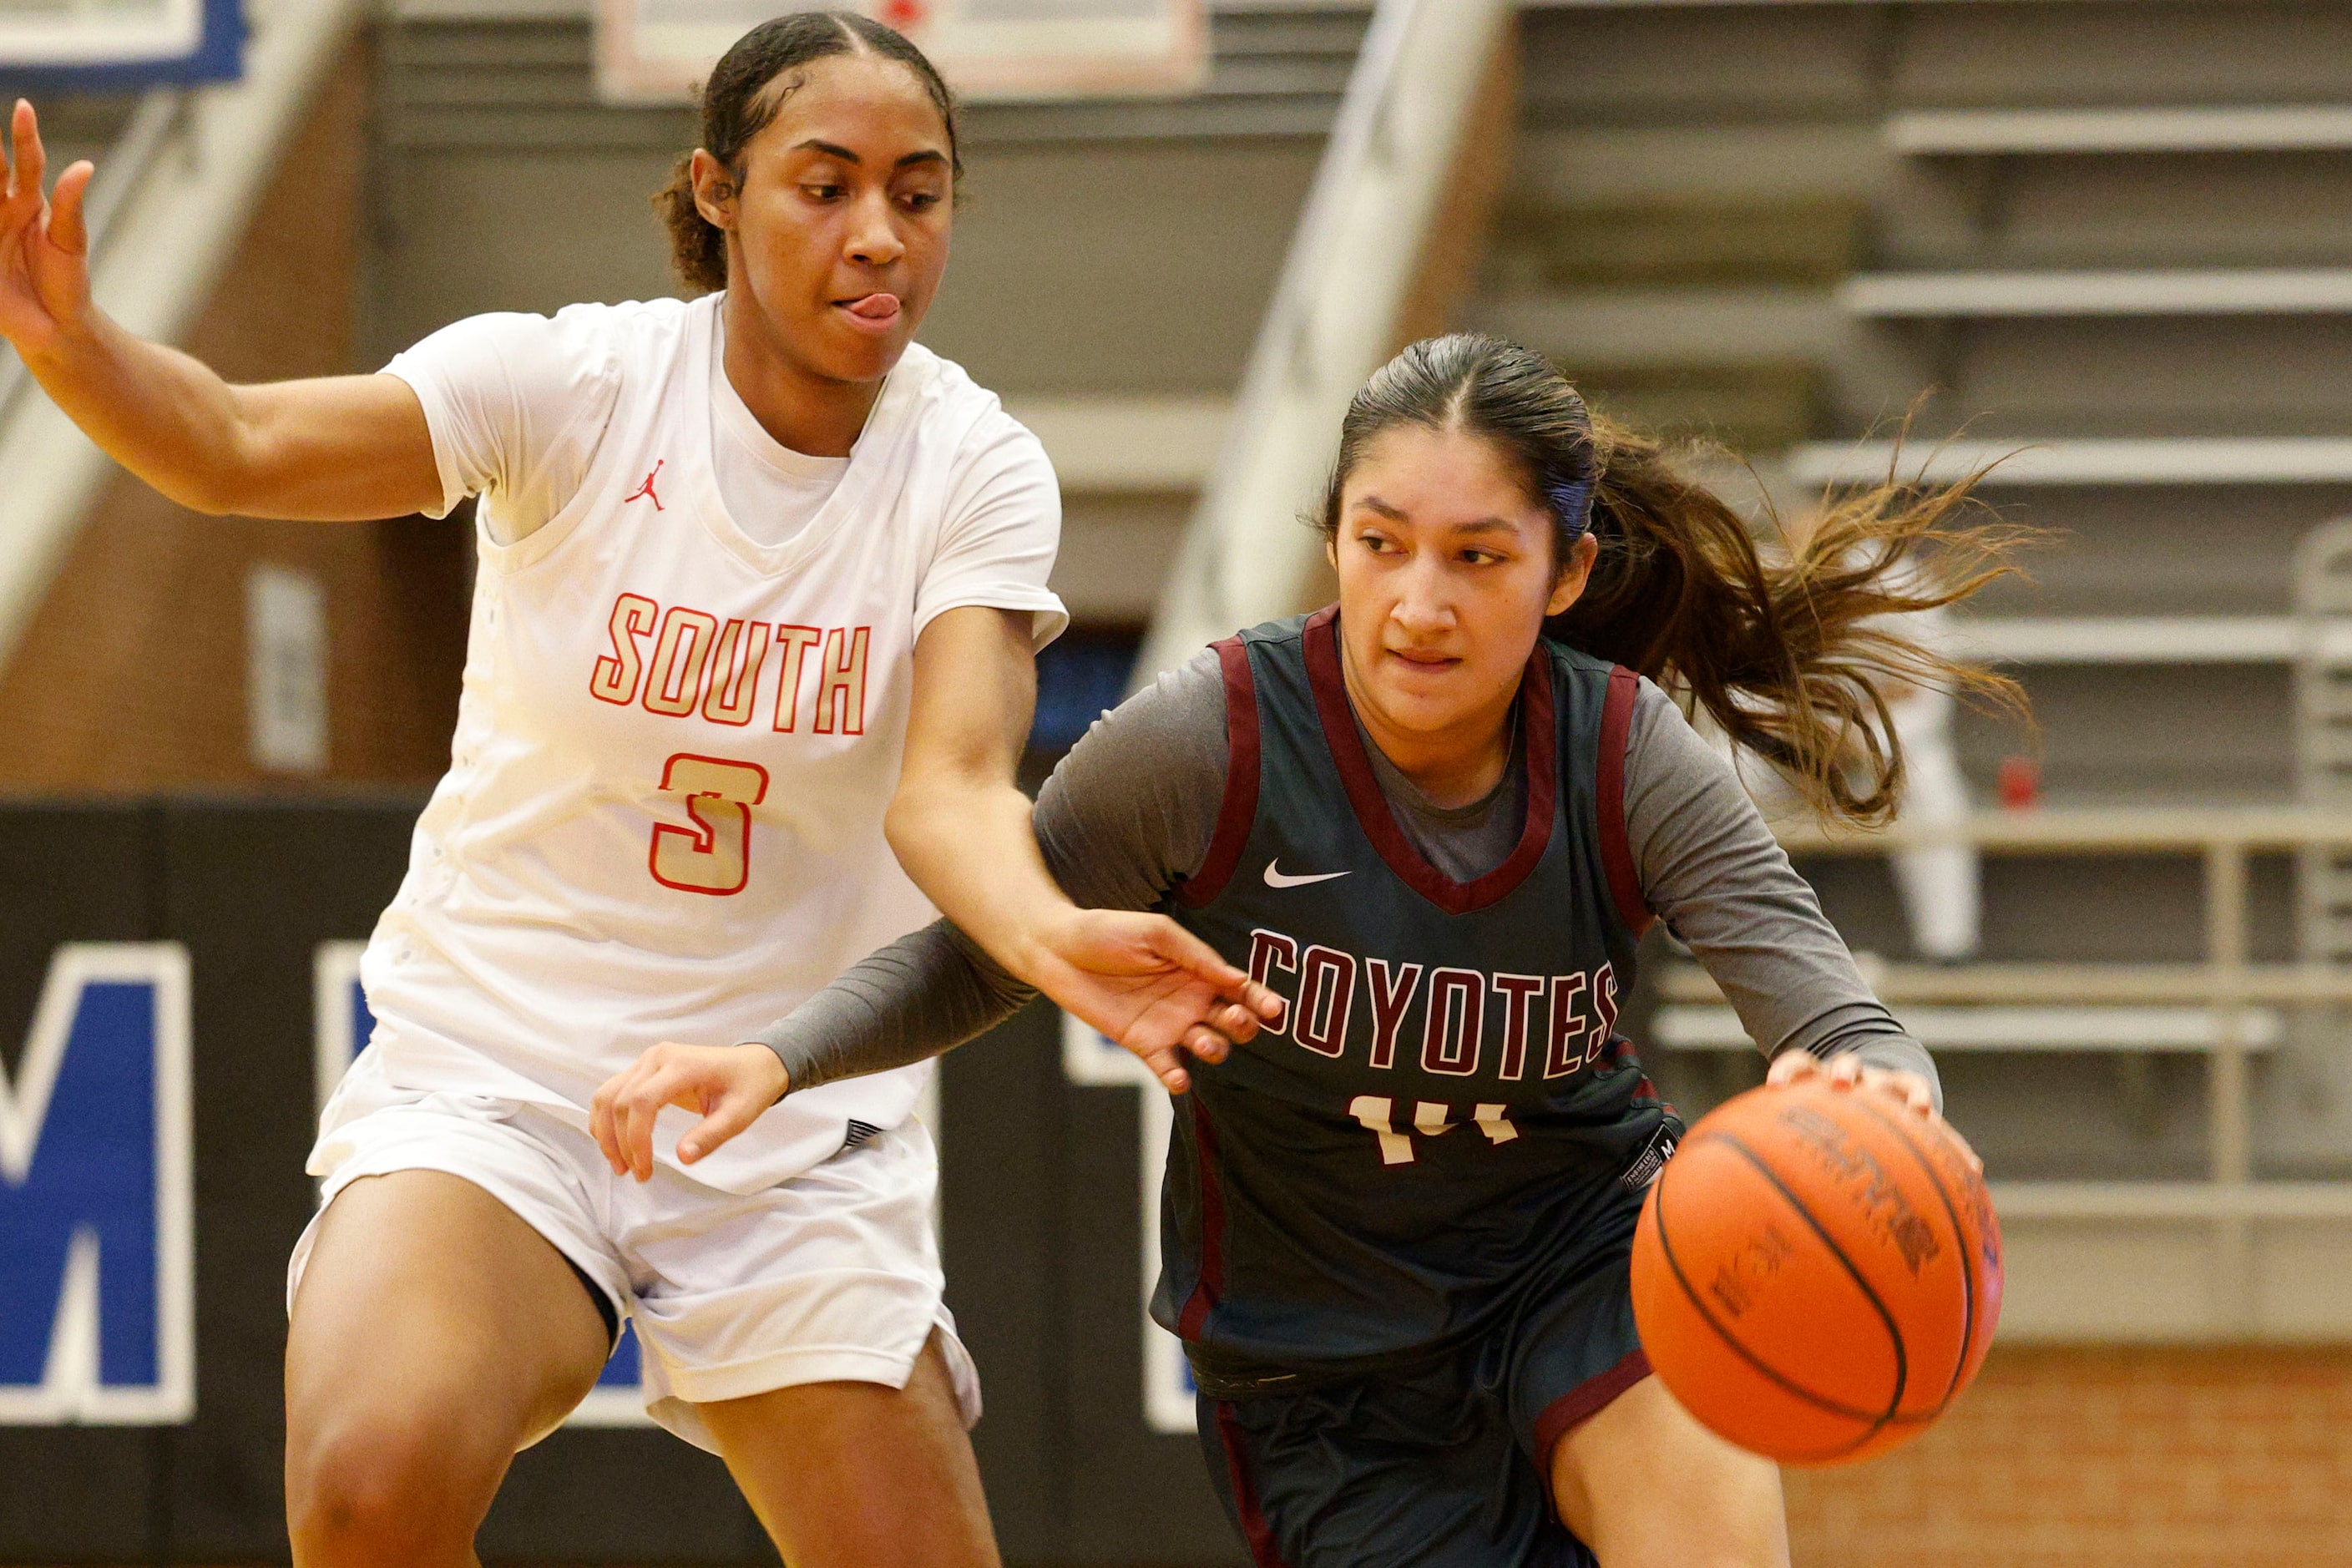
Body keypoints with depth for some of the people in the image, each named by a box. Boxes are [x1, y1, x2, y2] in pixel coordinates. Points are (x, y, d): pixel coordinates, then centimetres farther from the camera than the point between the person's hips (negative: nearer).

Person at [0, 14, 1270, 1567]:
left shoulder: (975, 469, -6)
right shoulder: (573, 387, -10)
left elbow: (949, 786, -21)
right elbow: (242, 445, -24)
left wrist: (1050, 933, -44)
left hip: (799, 1129, 2)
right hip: (490, 1072, -2)